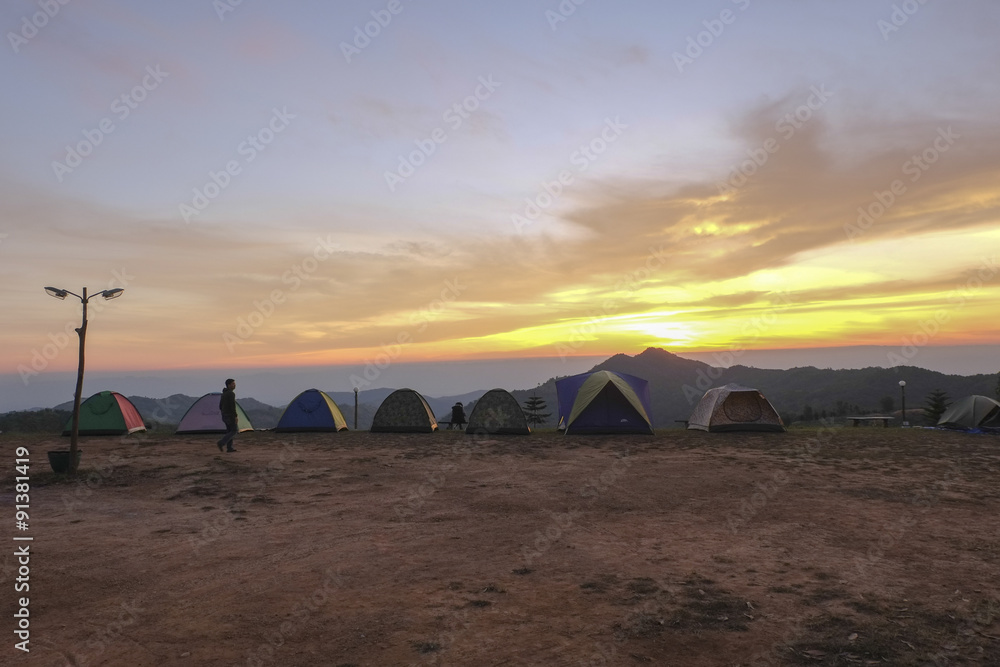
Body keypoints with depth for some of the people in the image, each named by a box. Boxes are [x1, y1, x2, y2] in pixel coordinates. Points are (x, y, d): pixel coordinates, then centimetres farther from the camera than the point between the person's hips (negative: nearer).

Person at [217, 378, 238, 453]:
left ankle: (229, 447, 10)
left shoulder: (224, 394, 14)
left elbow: (220, 406, 18)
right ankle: (221, 443, -13)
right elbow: (232, 406, -22)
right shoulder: (231, 393, -16)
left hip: (224, 415, 9)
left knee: (229, 431, 12)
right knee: (235, 430, -3)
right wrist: (235, 416, -20)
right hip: (230, 415, -9)